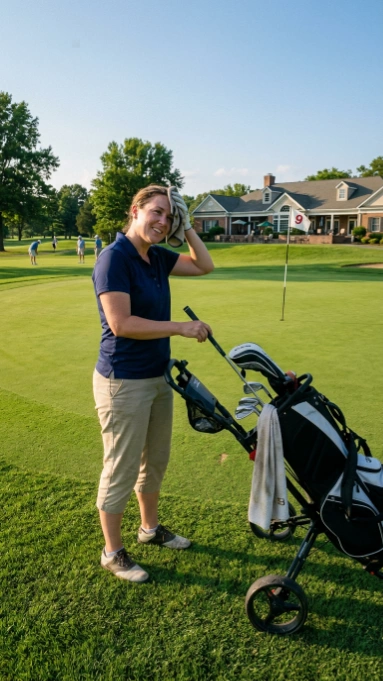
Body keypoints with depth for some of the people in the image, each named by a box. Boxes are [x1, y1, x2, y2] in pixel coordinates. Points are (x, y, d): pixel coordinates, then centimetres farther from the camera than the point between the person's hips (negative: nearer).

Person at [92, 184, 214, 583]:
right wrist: (181, 328, -22)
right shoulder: (114, 258, -18)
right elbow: (121, 323, -25)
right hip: (123, 382, -9)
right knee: (121, 470, 6)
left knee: (155, 461, 22)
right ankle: (112, 553, 26)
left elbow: (204, 266, 18)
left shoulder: (158, 258, 7)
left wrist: (186, 227, 7)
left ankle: (150, 528, 43)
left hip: (157, 377, 9)